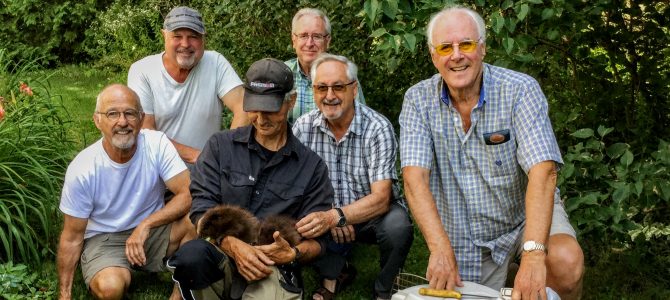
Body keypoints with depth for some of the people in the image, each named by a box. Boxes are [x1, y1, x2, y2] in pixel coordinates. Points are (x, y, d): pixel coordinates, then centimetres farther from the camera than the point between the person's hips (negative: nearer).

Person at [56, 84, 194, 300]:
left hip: (153, 229, 2)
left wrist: (145, 226, -31)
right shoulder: (82, 169, -17)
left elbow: (189, 196, -22)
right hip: (104, 239, -2)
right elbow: (72, 238, -8)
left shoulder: (157, 144, -16)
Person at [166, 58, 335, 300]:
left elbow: (316, 240, 8)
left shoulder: (312, 167, 9)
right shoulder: (220, 146, 10)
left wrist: (293, 254, -16)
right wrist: (233, 245, -19)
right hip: (220, 257, 2)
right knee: (192, 255, -35)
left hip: (273, 268, -2)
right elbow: (201, 210, 0)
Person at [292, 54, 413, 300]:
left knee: (397, 228, -34)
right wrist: (328, 217, -24)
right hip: (328, 215, 3)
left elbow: (380, 199, -25)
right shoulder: (304, 127, -8)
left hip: (374, 213, -2)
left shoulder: (378, 128, -19)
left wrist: (335, 216, -41)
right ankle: (335, 272, 3)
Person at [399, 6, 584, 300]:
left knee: (565, 261, -29)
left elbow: (542, 171, -29)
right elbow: (415, 176, -21)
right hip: (464, 236, 3)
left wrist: (534, 254, -43)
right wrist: (440, 249, -35)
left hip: (526, 215, -2)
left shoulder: (521, 91, -19)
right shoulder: (418, 100, -11)